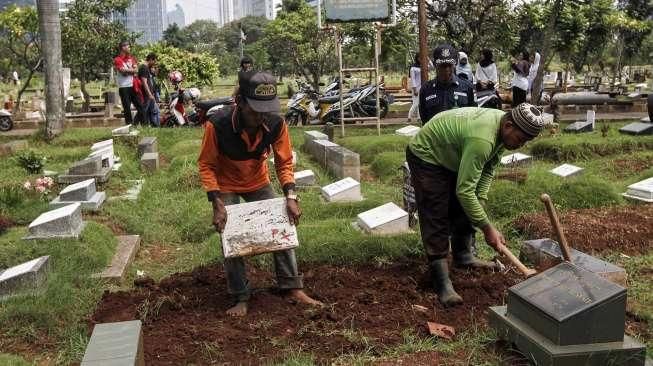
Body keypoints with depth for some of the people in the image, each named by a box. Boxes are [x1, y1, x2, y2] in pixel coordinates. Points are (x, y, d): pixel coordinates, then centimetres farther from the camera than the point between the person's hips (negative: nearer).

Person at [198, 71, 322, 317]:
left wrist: (291, 197, -23)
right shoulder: (217, 125, -34)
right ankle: (241, 298, 7)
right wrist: (217, 204, -28)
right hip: (227, 186, -2)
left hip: (259, 183, 3)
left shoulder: (276, 124, -27)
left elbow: (284, 162, -12)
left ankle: (293, 288, 9)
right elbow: (206, 165, -21)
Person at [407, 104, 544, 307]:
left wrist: (480, 201, -7)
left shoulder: (503, 128, -10)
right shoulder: (482, 140, -39)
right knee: (436, 218, -12)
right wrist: (488, 228, -30)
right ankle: (441, 282, -10)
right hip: (426, 157, -9)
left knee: (463, 208, 13)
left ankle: (463, 256, 32)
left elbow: (488, 169, 3)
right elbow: (464, 191, -36)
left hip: (451, 157, 9)